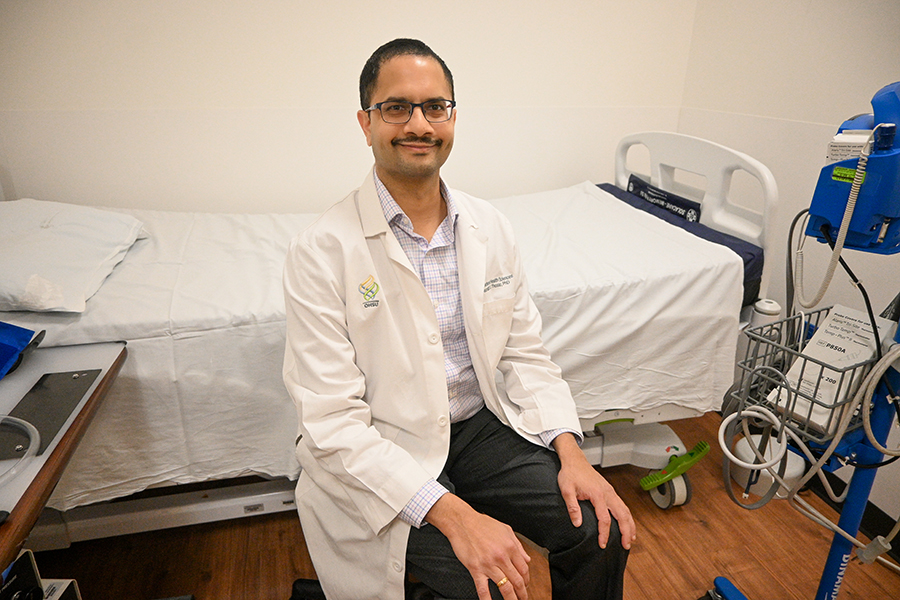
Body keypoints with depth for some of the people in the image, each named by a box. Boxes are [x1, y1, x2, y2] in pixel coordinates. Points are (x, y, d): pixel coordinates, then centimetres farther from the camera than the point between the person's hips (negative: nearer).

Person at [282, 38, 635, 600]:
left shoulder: (491, 226, 0)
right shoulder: (321, 252, -16)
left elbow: (526, 352, 5)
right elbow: (332, 423, -18)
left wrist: (569, 448, -9)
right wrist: (452, 514, -25)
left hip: (481, 427, 5)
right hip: (382, 458, -4)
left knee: (603, 530, -6)